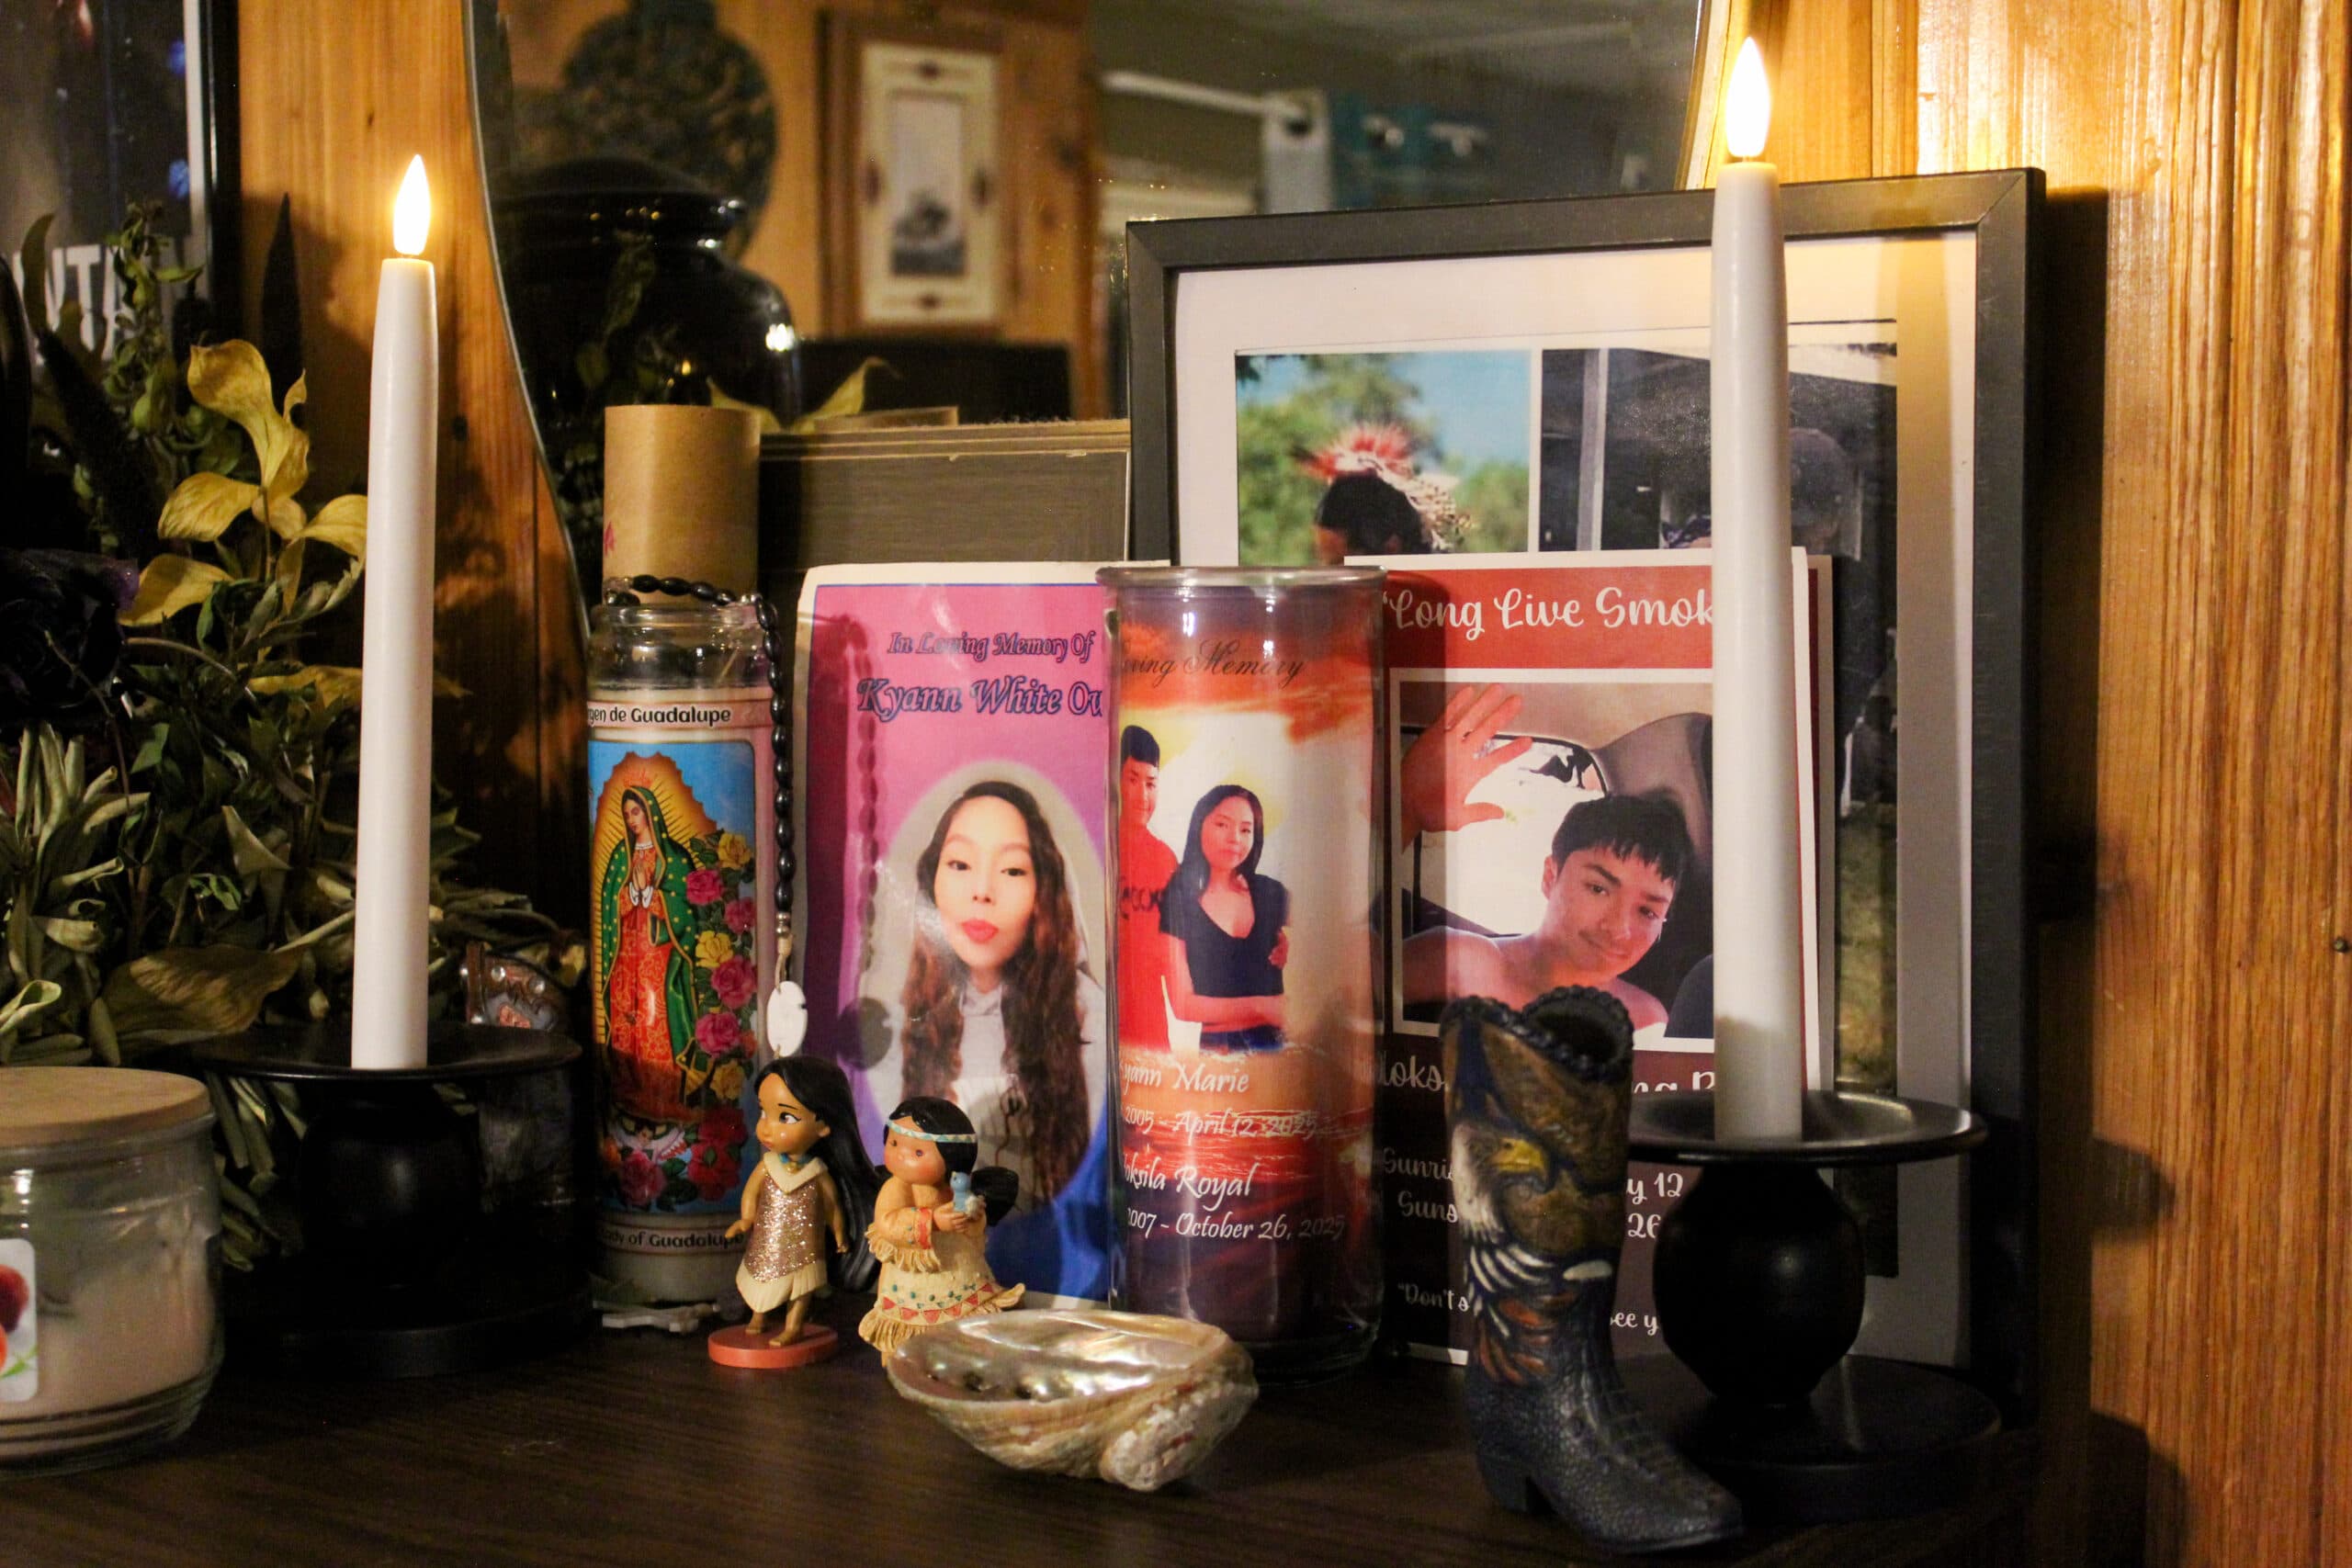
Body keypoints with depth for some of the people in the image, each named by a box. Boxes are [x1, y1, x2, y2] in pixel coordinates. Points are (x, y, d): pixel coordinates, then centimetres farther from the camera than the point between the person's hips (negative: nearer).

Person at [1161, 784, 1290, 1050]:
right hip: (1214, 1046, -3)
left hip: (1274, 1042, 3)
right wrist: (1258, 1007, -12)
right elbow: (1183, 1004, -4)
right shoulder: (1178, 901, 1)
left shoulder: (1272, 894, 11)